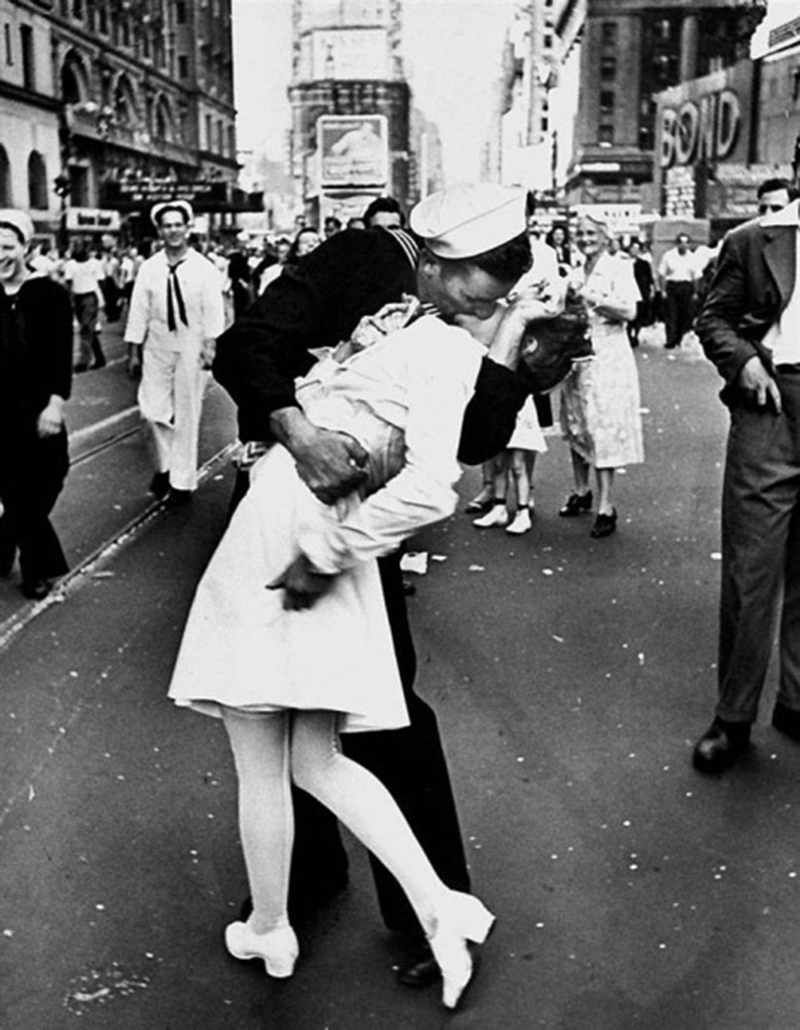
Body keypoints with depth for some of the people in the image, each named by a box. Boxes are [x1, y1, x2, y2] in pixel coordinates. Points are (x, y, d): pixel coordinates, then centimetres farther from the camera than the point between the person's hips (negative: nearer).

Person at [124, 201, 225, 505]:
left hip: (191, 348, -2)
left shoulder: (204, 269, -4)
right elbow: (139, 311, 3)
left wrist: (211, 345, -18)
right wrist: (133, 351, 2)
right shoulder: (149, 268, 1)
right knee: (152, 411, -1)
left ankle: (182, 481, 15)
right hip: (157, 347, 2)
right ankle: (163, 465, 24)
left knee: (186, 416, 4)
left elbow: (213, 311, -7)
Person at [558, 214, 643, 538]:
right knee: (575, 427, 10)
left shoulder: (618, 268, -2)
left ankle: (606, 506, -7)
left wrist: (592, 298, -19)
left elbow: (629, 310, -14)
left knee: (603, 428, -9)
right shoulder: (575, 274, 16)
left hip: (606, 356, -6)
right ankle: (581, 492, 24)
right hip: (576, 355, 6)